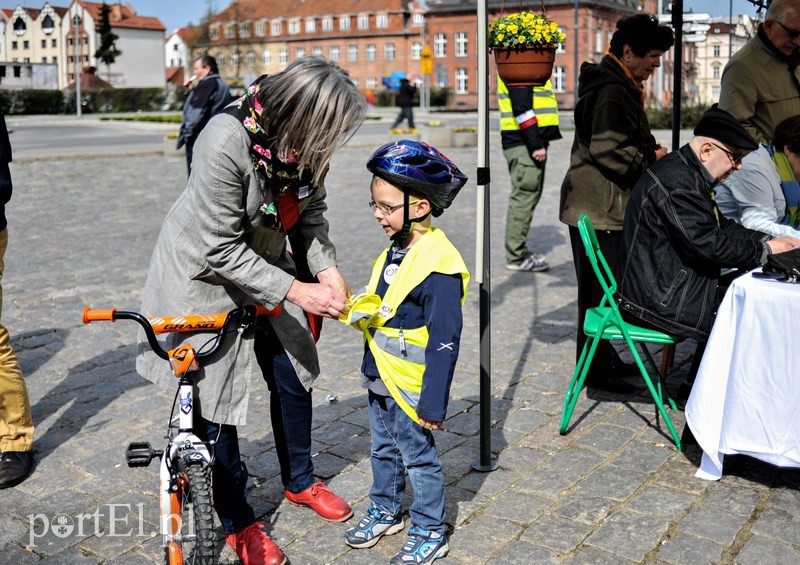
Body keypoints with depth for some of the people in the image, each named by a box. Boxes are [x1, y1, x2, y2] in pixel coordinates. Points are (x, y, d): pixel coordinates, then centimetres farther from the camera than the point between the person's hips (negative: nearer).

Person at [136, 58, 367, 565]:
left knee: (294, 376, 13)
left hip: (265, 264, 7)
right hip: (206, 276, -6)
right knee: (216, 397, 2)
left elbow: (311, 214, 0)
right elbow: (221, 250, -30)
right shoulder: (225, 144, -35)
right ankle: (237, 522, 21)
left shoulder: (304, 141, -15)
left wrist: (327, 269, -16)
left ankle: (300, 481, 38)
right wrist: (296, 292, -31)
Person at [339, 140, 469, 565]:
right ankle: (385, 512, 43)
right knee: (384, 450, 23)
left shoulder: (438, 265, -25)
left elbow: (445, 342, -24)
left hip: (410, 386, -8)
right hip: (381, 378, 8)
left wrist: (433, 403, -22)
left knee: (418, 458, 7)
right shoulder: (396, 250, 3)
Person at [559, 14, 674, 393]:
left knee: (602, 287, 16)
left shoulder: (619, 85, 18)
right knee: (600, 288, -4)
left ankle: (604, 358, 27)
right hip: (600, 208, -11)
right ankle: (596, 370, 5)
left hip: (603, 205, 11)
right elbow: (607, 150, -22)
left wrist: (650, 151, 10)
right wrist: (651, 159, -10)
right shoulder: (611, 91, -16)